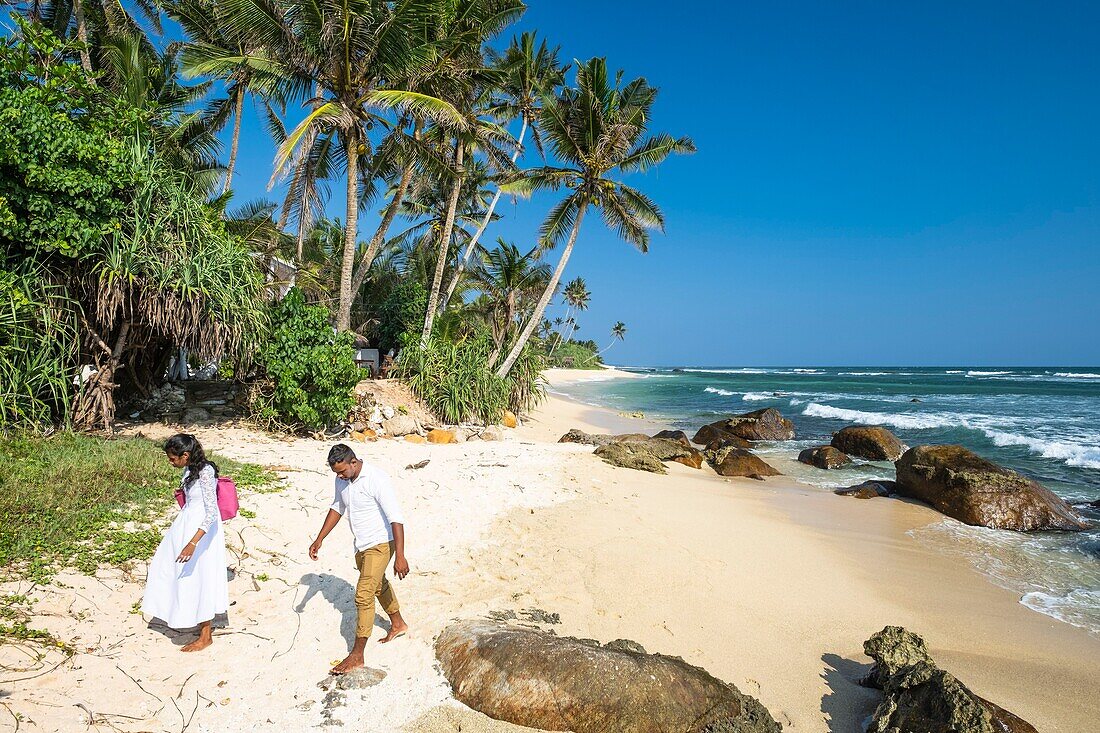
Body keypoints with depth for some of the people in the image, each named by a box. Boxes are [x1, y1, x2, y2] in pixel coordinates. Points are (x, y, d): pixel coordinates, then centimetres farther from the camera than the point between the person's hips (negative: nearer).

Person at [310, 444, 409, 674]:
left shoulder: (376, 479, -27)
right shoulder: (342, 480, -3)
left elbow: (396, 517, -29)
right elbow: (337, 508, 16)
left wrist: (400, 556, -32)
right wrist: (319, 539, 12)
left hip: (380, 544, -9)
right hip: (361, 545, 9)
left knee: (363, 595, -11)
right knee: (378, 585, 25)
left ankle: (357, 655, 0)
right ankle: (398, 624, 48)